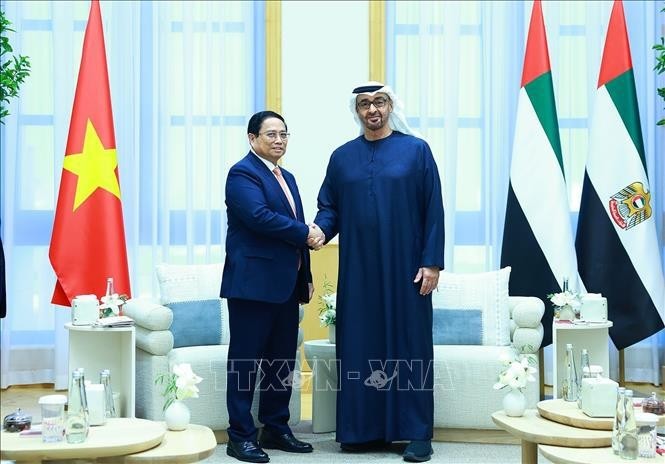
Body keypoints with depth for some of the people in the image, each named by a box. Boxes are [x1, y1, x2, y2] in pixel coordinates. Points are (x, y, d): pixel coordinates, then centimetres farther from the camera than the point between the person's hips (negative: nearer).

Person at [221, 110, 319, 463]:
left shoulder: (287, 178, 19)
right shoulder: (242, 173, -7)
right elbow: (260, 216, -22)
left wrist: (306, 276, 15)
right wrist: (305, 233, -13)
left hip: (286, 285, 9)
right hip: (253, 284, -8)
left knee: (282, 362, 12)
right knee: (246, 361, -1)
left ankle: (276, 429, 23)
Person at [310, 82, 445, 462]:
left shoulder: (416, 150, 1)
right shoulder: (342, 157, 10)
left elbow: (434, 210, -3)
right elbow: (329, 207, 10)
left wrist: (432, 262, -9)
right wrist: (320, 230, -13)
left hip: (405, 268, -3)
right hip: (358, 270, 3)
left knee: (410, 345, 1)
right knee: (359, 347, 4)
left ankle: (418, 432, 8)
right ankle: (362, 428, 14)